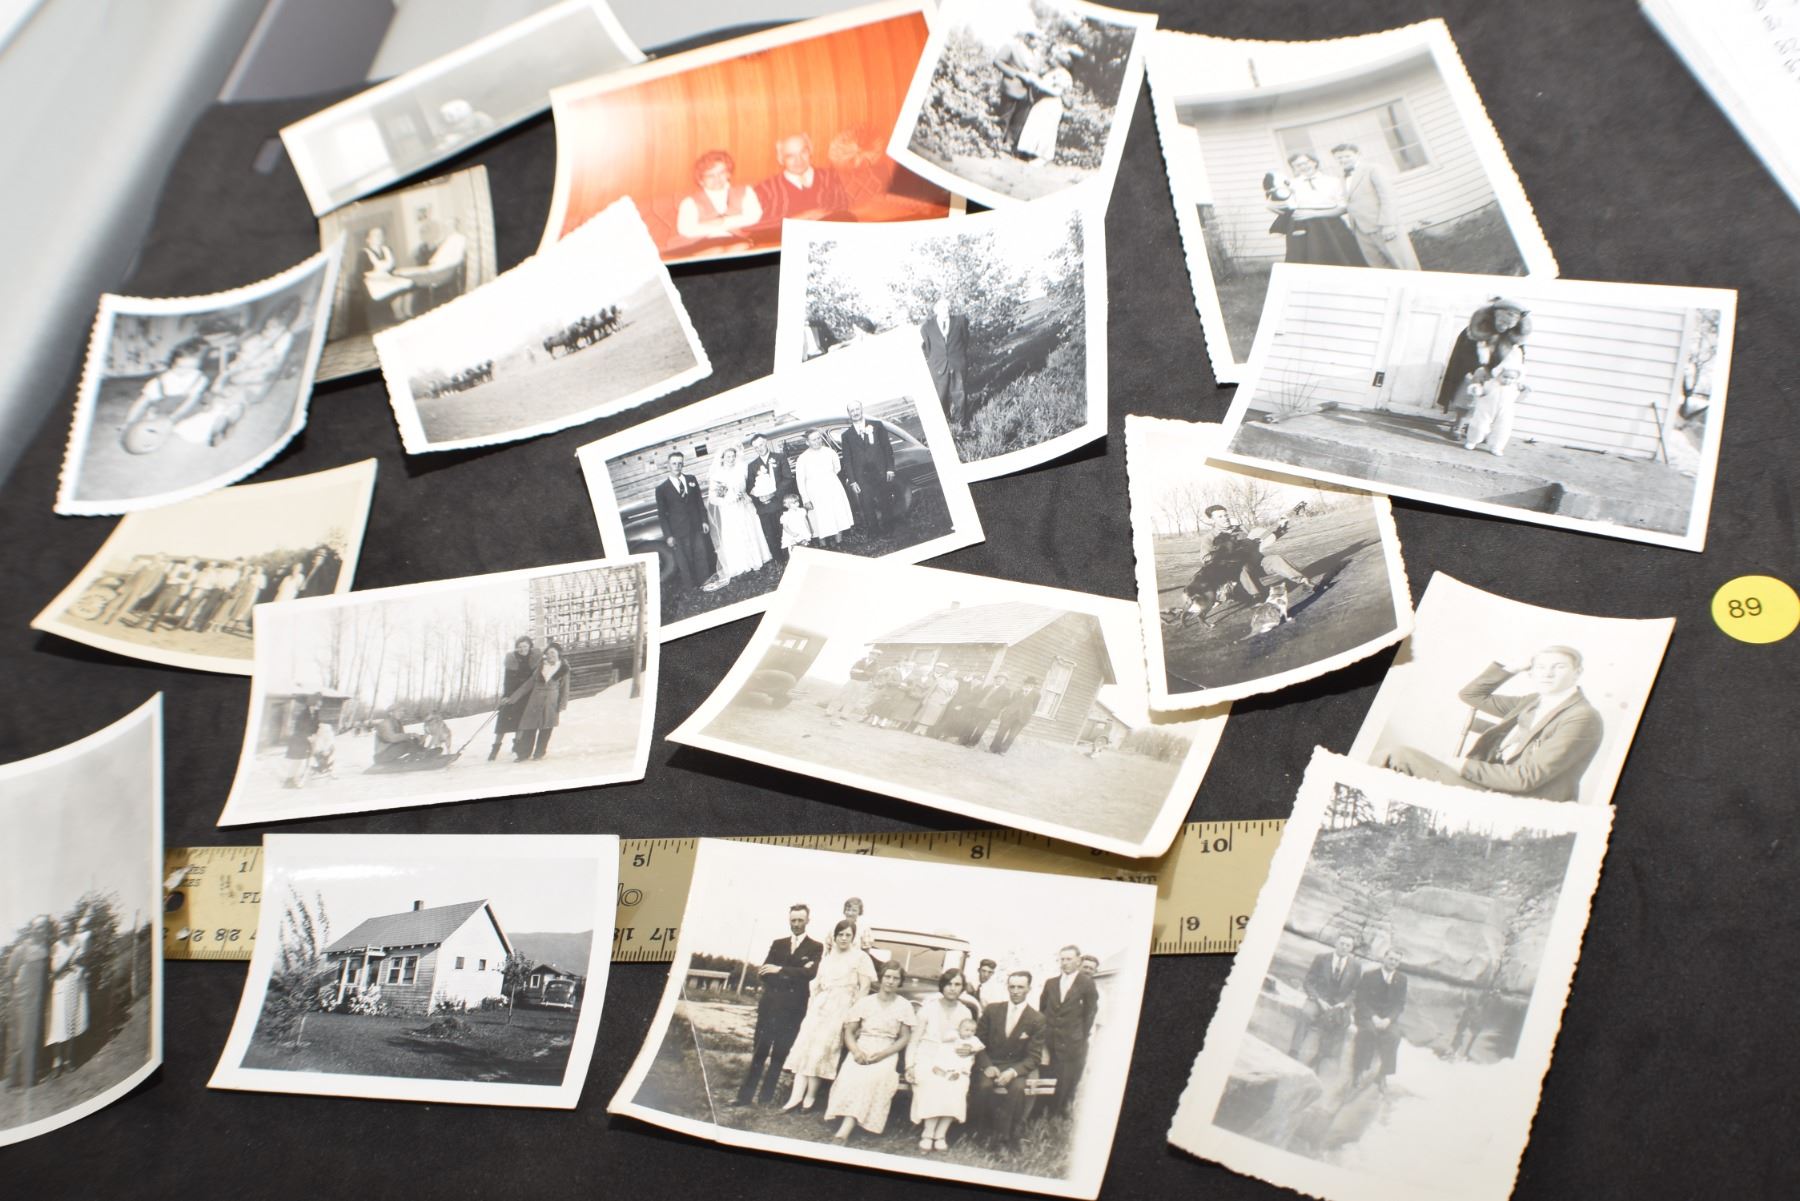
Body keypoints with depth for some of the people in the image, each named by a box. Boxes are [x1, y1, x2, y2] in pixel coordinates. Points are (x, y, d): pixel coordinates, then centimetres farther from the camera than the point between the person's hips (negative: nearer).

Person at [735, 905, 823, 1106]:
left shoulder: (816, 947, 3)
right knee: (758, 1051, 0)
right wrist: (793, 974, -10)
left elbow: (811, 973, -13)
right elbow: (763, 972, 4)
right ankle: (745, 1095, -1)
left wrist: (781, 970, -18)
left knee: (780, 1054, 2)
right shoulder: (778, 944, 14)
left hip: (793, 1008, -3)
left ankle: (767, 1095, 7)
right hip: (769, 1004, 3)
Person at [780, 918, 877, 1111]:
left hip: (841, 1008, -5)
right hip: (819, 1006, 5)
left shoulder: (860, 957, -2)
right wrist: (811, 1004, 9)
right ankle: (796, 1095, -4)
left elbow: (865, 986, -5)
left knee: (821, 1050, -7)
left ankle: (810, 1096, 1)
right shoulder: (828, 955, 15)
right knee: (805, 1046, -4)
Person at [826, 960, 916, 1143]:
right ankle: (846, 1129, -32)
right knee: (852, 1072, -31)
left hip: (886, 1054, -2)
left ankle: (845, 1130, -40)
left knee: (876, 1075, -32)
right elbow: (849, 1031, 7)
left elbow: (904, 1038, 3)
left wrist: (882, 1054, -11)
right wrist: (856, 1051, -13)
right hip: (861, 1050, 2)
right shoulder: (865, 1002, 8)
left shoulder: (904, 1006, 5)